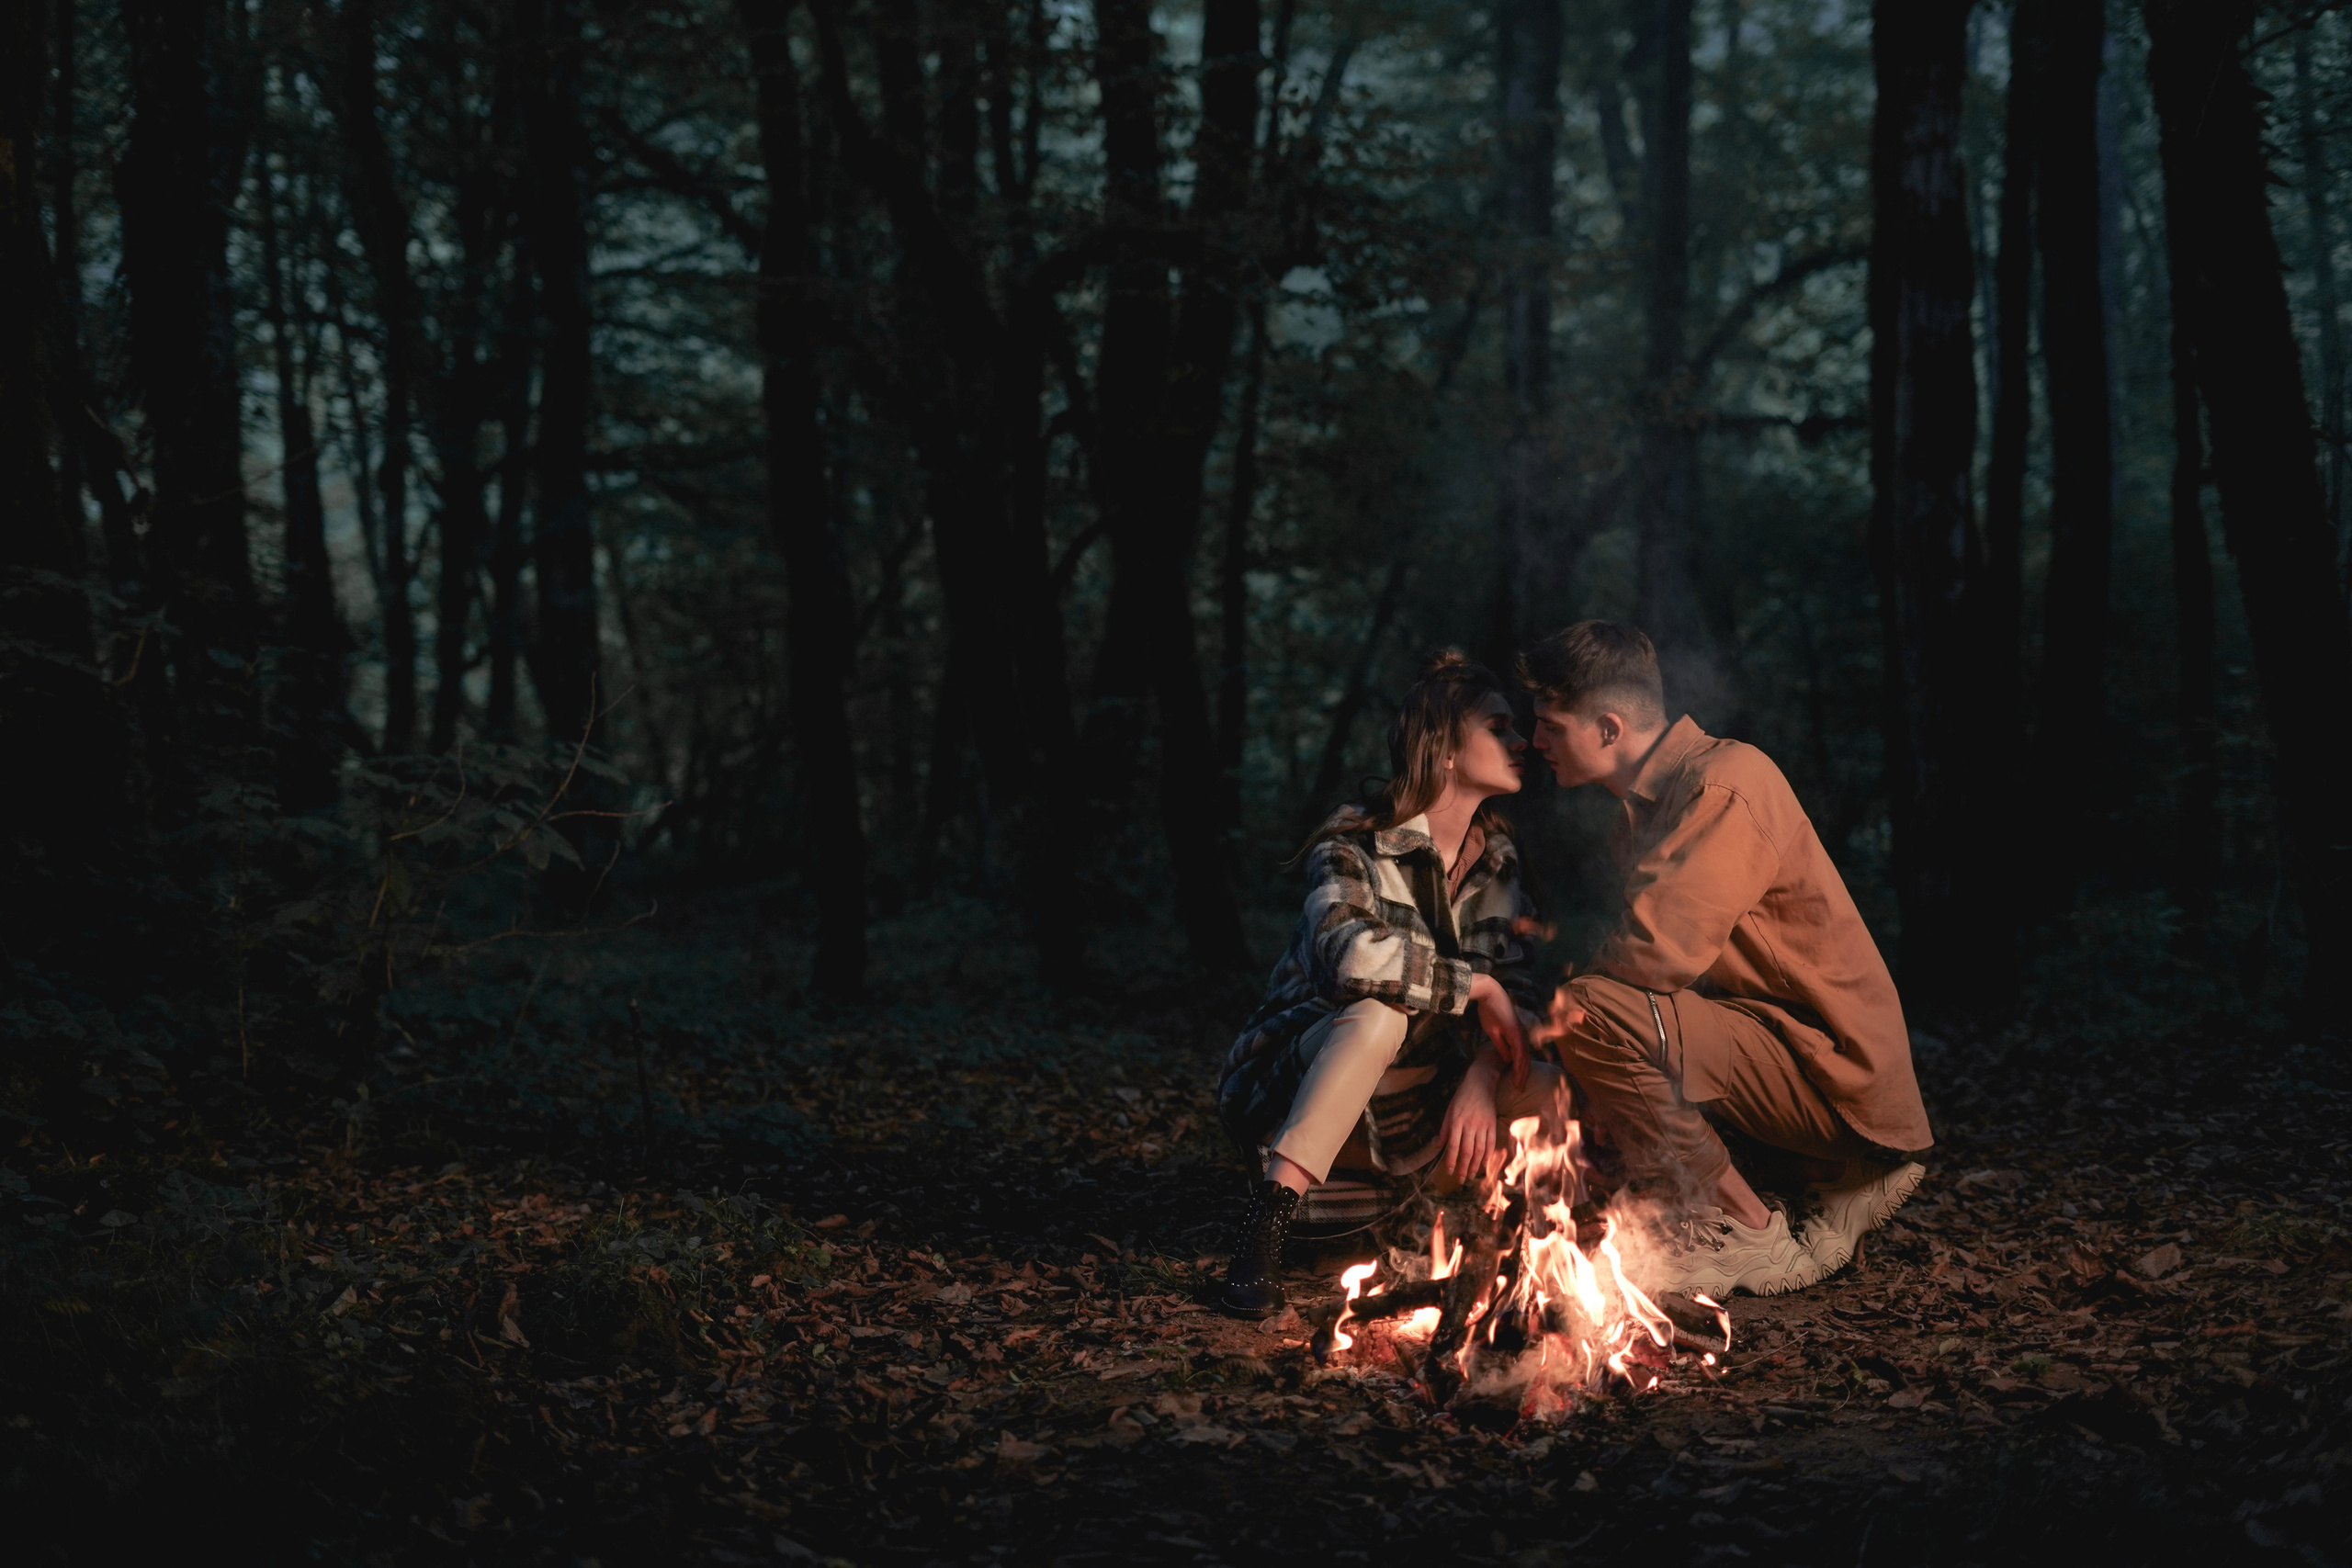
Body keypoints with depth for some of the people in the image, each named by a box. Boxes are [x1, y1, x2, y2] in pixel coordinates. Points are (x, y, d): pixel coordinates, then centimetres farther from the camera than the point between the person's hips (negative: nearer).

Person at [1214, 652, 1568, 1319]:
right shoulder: (1356, 847, -16)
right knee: (1380, 1014, -37)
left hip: (1400, 1107, 6)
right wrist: (1475, 986, -28)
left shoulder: (1495, 862, 4)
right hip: (1294, 1082, -6)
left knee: (1553, 1096, -16)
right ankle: (1266, 1224, -33)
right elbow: (1350, 955, -37)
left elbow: (1519, 989, -6)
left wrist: (1483, 1078, -24)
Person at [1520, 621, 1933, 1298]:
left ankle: (1746, 1235, -9)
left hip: (1840, 1077, -10)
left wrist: (1564, 992, -6)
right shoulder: (1656, 798, 15)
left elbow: (1658, 956, -26)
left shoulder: (1726, 786, -17)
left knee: (1596, 1018, -23)